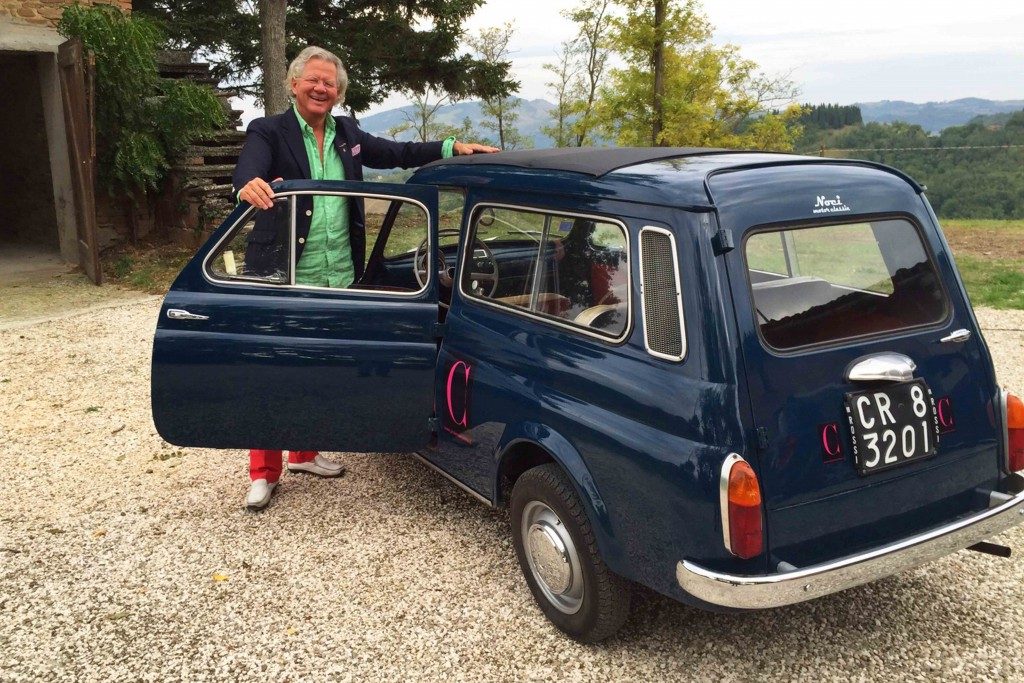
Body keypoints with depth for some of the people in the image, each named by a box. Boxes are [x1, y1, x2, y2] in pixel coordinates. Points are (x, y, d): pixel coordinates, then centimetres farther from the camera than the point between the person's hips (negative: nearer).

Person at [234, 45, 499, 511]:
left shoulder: (346, 133, 12)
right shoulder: (268, 132, -4)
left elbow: (396, 154, 14)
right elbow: (248, 165, -23)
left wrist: (452, 147, 3)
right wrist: (249, 183, -47)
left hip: (338, 279, 5)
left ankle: (304, 453, 33)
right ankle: (264, 473, 12)